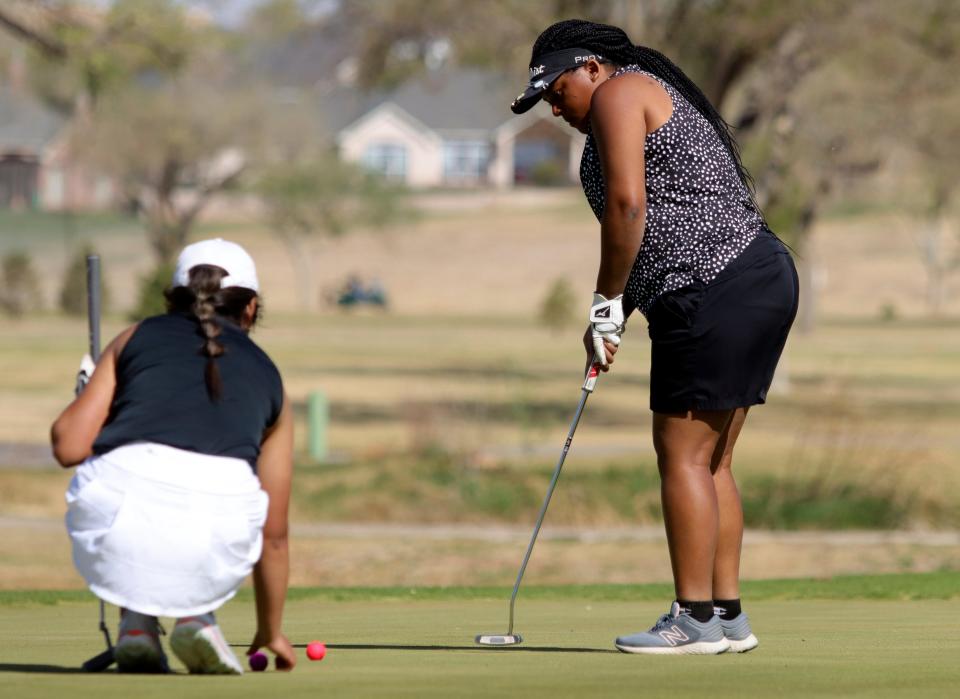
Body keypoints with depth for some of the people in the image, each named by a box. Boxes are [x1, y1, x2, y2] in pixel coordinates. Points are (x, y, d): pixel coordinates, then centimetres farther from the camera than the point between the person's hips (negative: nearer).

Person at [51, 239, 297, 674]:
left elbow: (69, 446, 12)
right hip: (215, 541, 1)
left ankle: (136, 624, 19)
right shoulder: (267, 376, 28)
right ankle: (196, 618, 16)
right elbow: (273, 534, 33)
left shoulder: (136, 338, 23)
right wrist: (271, 630, 47)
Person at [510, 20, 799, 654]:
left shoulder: (619, 92, -3)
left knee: (683, 456, -6)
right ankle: (728, 614, 15)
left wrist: (607, 305, -7)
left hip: (713, 292, -10)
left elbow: (627, 203, -15)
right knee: (711, 460, 13)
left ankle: (695, 620, -6)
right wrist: (618, 317, 13)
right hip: (763, 276, 10)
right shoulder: (664, 103, 26)